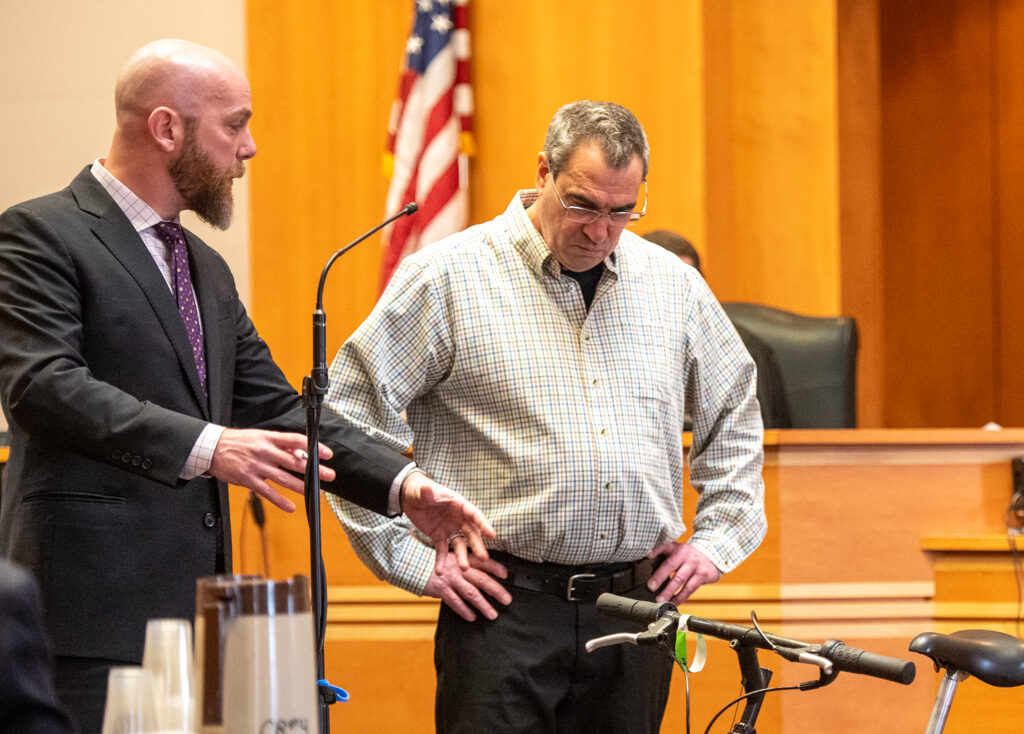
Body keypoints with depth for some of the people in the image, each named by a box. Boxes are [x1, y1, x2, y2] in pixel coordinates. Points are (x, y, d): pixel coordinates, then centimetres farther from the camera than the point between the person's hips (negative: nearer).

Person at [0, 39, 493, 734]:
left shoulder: (207, 268, 23)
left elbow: (275, 408, 22)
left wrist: (400, 483, 8)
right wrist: (204, 446, -26)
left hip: (192, 610, 8)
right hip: (93, 609, -8)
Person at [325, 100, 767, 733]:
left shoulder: (673, 284, 11)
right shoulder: (448, 277, -3)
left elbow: (735, 418, 25)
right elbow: (347, 416, -2)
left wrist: (716, 541, 15)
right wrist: (413, 558, -5)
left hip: (639, 606, 4)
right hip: (505, 605, -4)